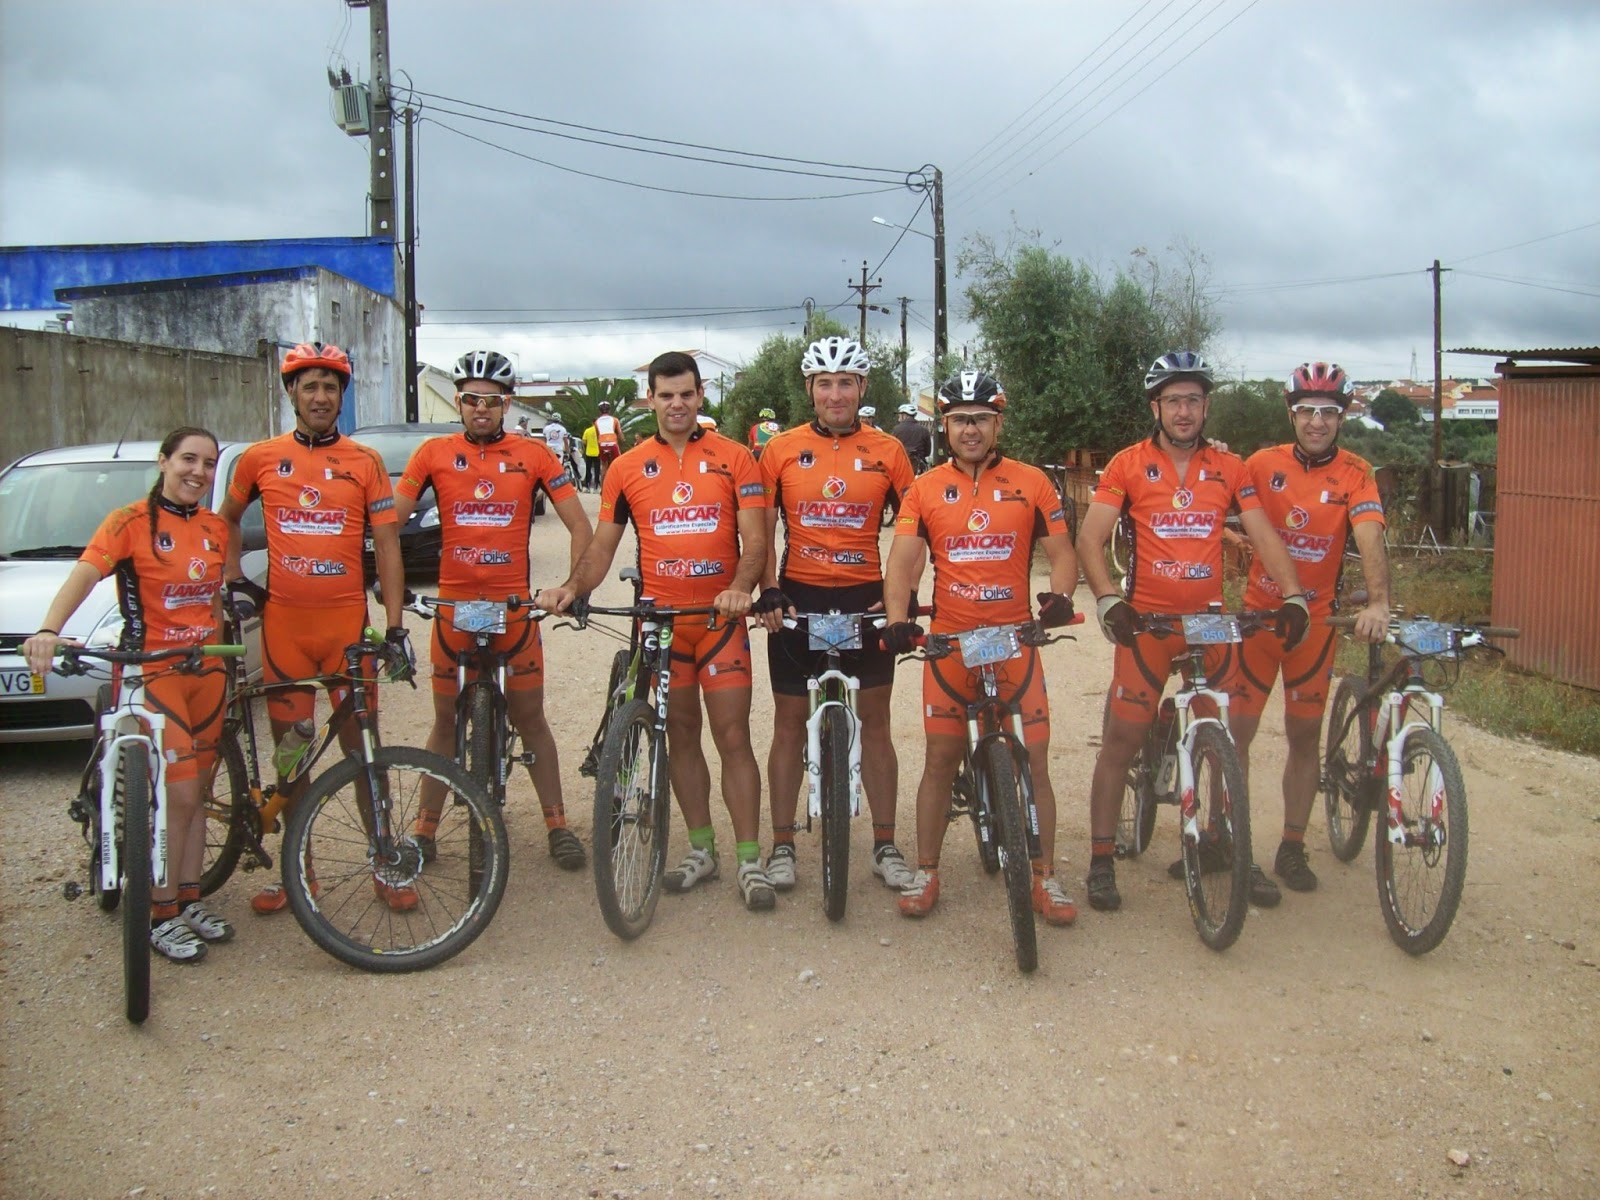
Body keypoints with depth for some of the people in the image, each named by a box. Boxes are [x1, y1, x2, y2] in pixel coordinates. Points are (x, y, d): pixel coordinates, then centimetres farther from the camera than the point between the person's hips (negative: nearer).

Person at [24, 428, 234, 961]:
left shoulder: (215, 528, 9)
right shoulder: (131, 521, -10)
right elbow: (85, 573, -24)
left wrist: (219, 648, 11)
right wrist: (48, 630, -40)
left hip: (205, 672, 6)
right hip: (151, 672, -6)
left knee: (196, 791, 12)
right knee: (178, 795, -10)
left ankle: (188, 900, 23)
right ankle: (162, 916, 3)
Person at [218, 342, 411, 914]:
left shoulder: (364, 462, 1)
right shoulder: (260, 458, 4)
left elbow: (387, 545, -1)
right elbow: (228, 517, 22)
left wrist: (394, 625, -6)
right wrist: (233, 579, 9)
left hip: (347, 621, -1)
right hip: (284, 623, 2)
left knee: (360, 743, 2)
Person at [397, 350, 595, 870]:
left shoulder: (534, 454, 0)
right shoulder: (434, 453, 1)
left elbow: (579, 525, 1)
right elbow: (390, 521, 0)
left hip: (514, 606, -1)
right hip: (454, 606, 1)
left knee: (529, 717, 6)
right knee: (447, 721, 10)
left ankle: (557, 825, 17)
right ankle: (424, 829, 21)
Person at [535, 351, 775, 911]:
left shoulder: (733, 458, 0)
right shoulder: (627, 468, 6)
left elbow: (755, 539, -6)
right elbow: (602, 546, 6)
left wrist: (740, 588, -25)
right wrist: (572, 587, -14)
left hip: (720, 618, -2)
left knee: (733, 737, -3)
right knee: (681, 737, 11)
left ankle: (750, 861, 3)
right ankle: (701, 849, 24)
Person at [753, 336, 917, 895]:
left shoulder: (887, 451, 1)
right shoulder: (781, 450, 0)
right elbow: (762, 530, 2)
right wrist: (769, 591, -10)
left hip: (866, 597, 0)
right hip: (798, 597, 0)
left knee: (875, 721, 7)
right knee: (789, 722, 6)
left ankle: (885, 845, 18)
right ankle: (781, 847, 16)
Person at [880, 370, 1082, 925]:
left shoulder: (1031, 483, 3)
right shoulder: (925, 489, 3)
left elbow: (1061, 551, 3)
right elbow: (902, 561, -4)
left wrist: (1059, 595, -18)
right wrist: (897, 618, -21)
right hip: (949, 643, 0)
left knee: (1034, 761, 1)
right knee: (940, 760, 6)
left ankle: (1045, 877, 14)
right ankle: (925, 873, 17)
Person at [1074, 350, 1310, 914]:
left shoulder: (1228, 468, 7)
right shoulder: (1128, 464, -1)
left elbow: (1263, 535, 4)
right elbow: (1090, 538, -7)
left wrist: (1292, 595, -11)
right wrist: (1108, 599, -21)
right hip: (1147, 623, -3)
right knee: (1120, 740, -2)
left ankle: (1225, 846, 27)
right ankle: (1102, 861, 7)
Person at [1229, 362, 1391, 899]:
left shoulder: (1355, 474, -6)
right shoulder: (1263, 463, -3)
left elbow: (1369, 537, -21)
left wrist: (1378, 602, -36)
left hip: (1316, 619, 0)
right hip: (1257, 613, 0)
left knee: (1304, 735, 8)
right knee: (1237, 730, 2)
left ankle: (1292, 848, 20)